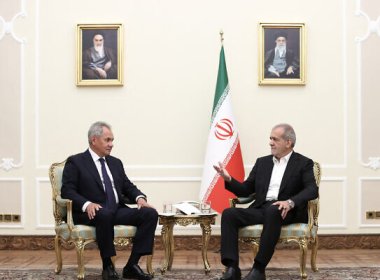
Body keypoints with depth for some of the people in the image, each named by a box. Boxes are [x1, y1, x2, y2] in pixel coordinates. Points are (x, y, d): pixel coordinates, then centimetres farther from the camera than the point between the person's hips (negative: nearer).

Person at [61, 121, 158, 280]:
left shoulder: (116, 163, 21)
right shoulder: (75, 162, 3)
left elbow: (128, 186, 18)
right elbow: (67, 191, -6)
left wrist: (140, 198, -6)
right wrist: (87, 204, -25)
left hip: (117, 211, 6)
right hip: (92, 213, -6)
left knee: (150, 213, -17)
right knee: (105, 214, -40)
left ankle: (132, 265, -16)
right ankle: (107, 266, -21)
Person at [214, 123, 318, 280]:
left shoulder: (303, 163, 6)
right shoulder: (262, 162, 20)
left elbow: (312, 190, -10)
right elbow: (245, 190, 18)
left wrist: (291, 202, -28)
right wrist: (229, 179, -1)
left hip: (286, 211, -5)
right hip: (261, 209, 5)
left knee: (272, 211, -39)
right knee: (229, 213, -21)